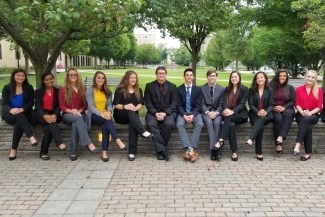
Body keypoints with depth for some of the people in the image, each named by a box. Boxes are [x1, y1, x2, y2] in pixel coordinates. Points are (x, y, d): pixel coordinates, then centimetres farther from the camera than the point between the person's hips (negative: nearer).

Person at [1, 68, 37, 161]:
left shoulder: (29, 88, 7)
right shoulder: (7, 88, 7)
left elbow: (31, 103, -2)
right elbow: (4, 104, -4)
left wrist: (22, 109, -24)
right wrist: (11, 110, -29)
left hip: (24, 114, 0)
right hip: (9, 114, 0)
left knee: (19, 123, -33)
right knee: (19, 116, -36)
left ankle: (14, 149, -30)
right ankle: (31, 136, -49)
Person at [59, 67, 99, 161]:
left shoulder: (83, 88, 11)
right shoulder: (63, 89, 5)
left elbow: (85, 104, 9)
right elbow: (62, 106, 1)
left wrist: (79, 111, -11)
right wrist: (72, 111, -17)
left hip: (80, 114, 2)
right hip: (67, 115, -1)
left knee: (75, 124, -35)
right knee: (78, 118, -37)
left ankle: (73, 152, -34)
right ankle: (88, 143, -49)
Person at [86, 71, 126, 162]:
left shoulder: (107, 91, 14)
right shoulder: (89, 91, 1)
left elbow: (109, 104, 4)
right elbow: (91, 106, -10)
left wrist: (108, 112, -20)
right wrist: (101, 114, -26)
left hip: (105, 114, 2)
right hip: (94, 116, -2)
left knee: (105, 125, -33)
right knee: (107, 120, -35)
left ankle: (104, 151, -38)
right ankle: (117, 140, -44)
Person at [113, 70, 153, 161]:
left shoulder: (138, 90, 15)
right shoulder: (120, 90, 5)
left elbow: (141, 104, 1)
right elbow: (115, 105, -4)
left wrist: (135, 108, -22)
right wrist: (125, 106, -25)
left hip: (132, 115, 2)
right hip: (120, 115, -1)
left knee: (133, 123, -34)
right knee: (130, 112, -36)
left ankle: (132, 152, -39)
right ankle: (143, 131, -50)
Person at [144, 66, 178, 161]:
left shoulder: (172, 86, 9)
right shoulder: (149, 86, 10)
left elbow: (174, 103, 2)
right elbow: (148, 102, 3)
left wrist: (165, 113, -13)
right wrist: (155, 113, -13)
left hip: (168, 112, 0)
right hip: (153, 112, 1)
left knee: (169, 124, -32)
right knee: (151, 124, -31)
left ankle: (160, 150, -16)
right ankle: (163, 150, -25)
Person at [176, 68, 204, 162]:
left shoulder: (198, 89, 6)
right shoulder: (179, 89, 4)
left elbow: (198, 105, -1)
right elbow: (179, 105, -1)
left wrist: (193, 115, -19)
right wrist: (184, 115, -19)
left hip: (195, 112, 0)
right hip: (182, 113, 0)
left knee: (200, 124, -31)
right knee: (179, 124, -32)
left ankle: (192, 149, -31)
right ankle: (190, 149, -36)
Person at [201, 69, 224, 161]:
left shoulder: (222, 89, 10)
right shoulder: (202, 88, 6)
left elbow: (221, 104, 5)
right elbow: (202, 103, 1)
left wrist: (216, 112, -14)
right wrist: (208, 112, -16)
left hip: (217, 112, 1)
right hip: (206, 112, -1)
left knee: (217, 122, -31)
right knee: (209, 122, -33)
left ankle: (213, 149, -30)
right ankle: (215, 148, -37)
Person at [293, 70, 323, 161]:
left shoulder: (319, 90, 5)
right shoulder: (299, 89, 9)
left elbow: (319, 106, 0)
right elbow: (297, 104, 3)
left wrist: (310, 113, -17)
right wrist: (302, 112, -16)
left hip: (313, 115, -1)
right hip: (301, 114, 1)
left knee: (305, 120, -36)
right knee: (308, 127, -30)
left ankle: (298, 144, -42)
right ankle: (308, 152, -28)